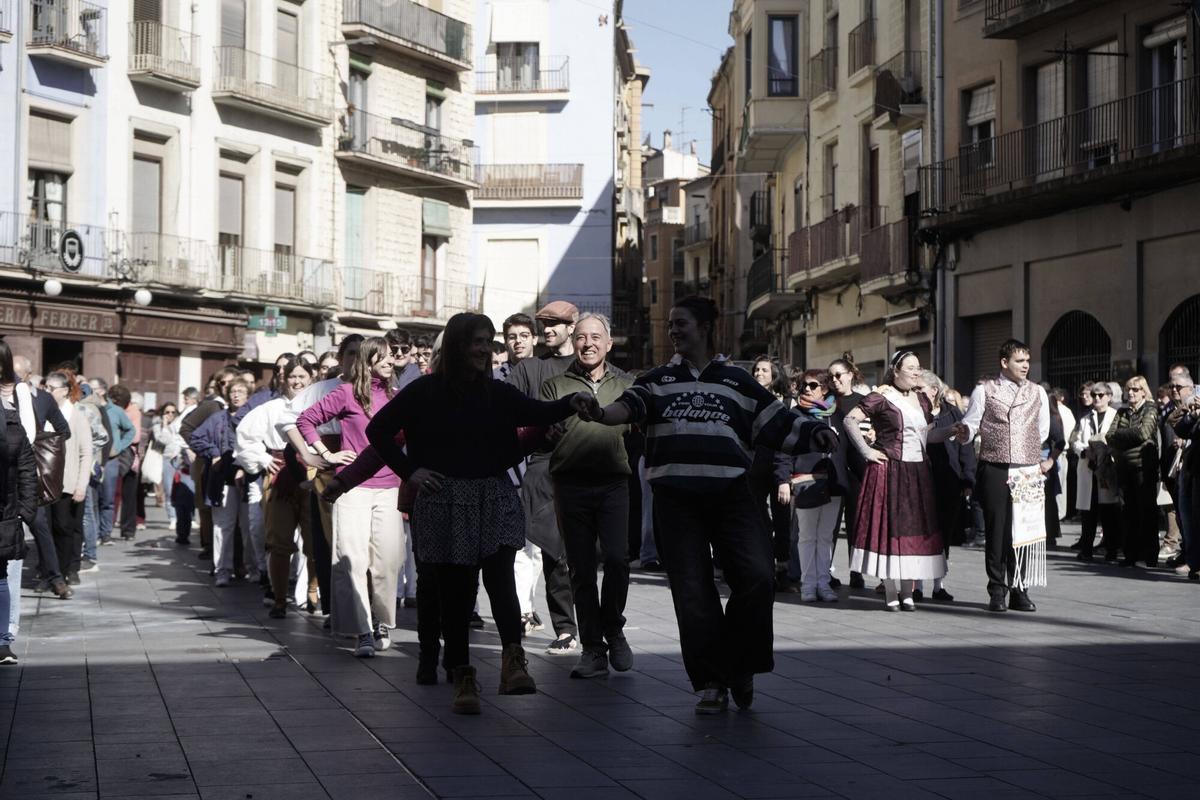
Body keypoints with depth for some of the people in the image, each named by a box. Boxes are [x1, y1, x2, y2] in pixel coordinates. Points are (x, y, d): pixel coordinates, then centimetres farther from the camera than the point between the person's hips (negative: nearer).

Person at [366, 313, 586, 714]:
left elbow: (539, 413, -6)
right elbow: (378, 429, 4)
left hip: (494, 498, 2)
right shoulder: (426, 391, 0)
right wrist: (409, 471, -4)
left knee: (500, 575, -17)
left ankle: (513, 658, -29)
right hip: (445, 500, -1)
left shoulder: (498, 393, 8)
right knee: (454, 590, 2)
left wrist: (572, 402, -25)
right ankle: (462, 677, 10)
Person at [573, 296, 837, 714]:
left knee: (757, 575, -16)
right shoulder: (659, 379, 14)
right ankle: (711, 683, 8)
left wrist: (814, 434, -7)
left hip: (731, 495, -1)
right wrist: (602, 412, -25)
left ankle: (739, 664, 4)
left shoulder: (737, 381, 13)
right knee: (692, 592, -2)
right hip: (676, 499, 1)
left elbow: (777, 423, 11)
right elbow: (630, 406, -4)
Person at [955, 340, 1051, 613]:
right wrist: (963, 432, -16)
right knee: (996, 530, -1)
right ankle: (997, 591, 6)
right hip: (994, 470, -2)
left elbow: (1042, 432, 21)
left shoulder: (1037, 393, 14)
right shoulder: (984, 390, 6)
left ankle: (1020, 591, 7)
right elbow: (971, 424, 3)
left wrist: (1042, 459, 16)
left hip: (1027, 470, 2)